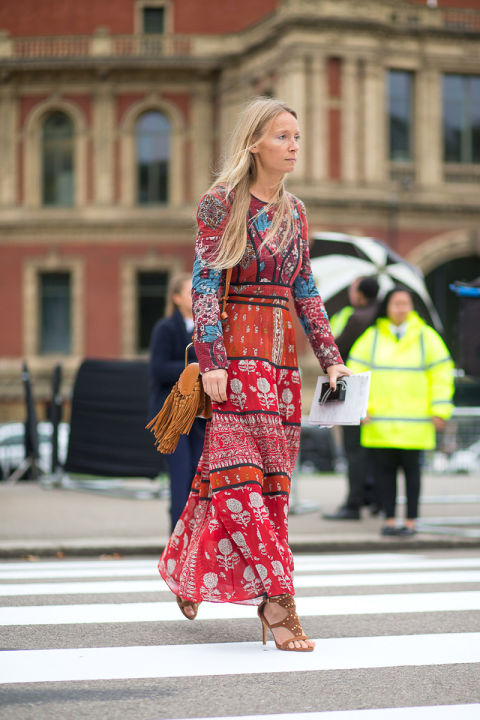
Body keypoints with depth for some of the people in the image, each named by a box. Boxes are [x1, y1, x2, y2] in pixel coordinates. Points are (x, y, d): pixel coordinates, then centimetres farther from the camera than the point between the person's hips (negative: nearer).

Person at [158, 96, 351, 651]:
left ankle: (188, 568, 22)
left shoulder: (294, 211, 15)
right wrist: (212, 361, -16)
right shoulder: (221, 203, -2)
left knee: (271, 475, 6)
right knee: (241, 469, -12)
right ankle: (277, 596, -16)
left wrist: (330, 358, 9)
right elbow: (204, 286, -7)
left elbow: (306, 293, 17)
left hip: (282, 356, 7)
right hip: (236, 350, -6)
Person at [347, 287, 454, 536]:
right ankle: (389, 520, 8)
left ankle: (411, 520, 7)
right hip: (380, 420, 1)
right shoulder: (372, 337, 7)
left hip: (414, 421, -1)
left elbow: (441, 373, 6)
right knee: (384, 469, 0)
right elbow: (356, 371, 7)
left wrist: (440, 410, 0)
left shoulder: (425, 337, 6)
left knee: (411, 469, 0)